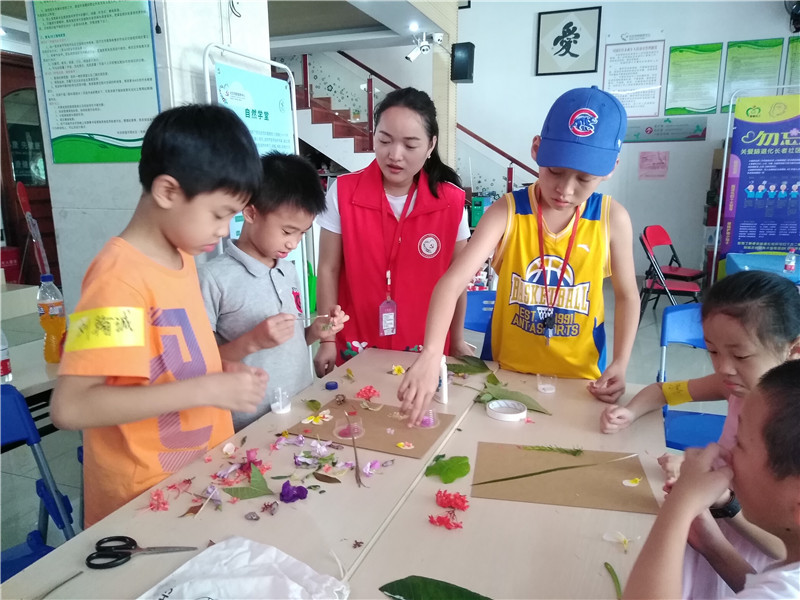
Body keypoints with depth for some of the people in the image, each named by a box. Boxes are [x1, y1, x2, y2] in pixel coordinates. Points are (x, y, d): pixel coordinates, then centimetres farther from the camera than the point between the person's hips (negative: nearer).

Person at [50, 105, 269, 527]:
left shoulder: (181, 256, 2)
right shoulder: (121, 276, -23)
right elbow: (69, 406, -29)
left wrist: (222, 372, -4)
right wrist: (207, 389, -30)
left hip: (201, 471, 8)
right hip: (147, 498, -8)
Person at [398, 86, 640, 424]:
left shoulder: (611, 219, -12)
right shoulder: (507, 212, -18)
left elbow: (627, 296, 2)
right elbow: (452, 281, -29)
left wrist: (620, 364, -11)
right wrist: (430, 356, -44)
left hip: (579, 377, 1)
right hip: (506, 371, 0)